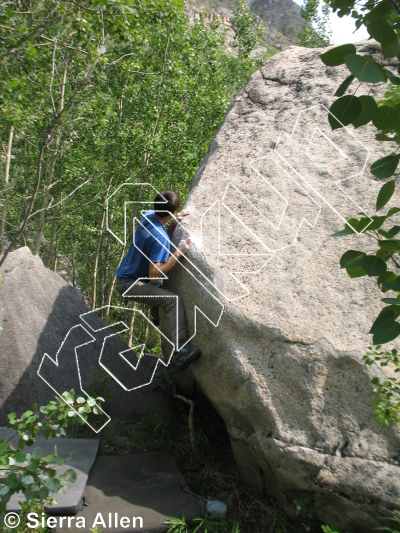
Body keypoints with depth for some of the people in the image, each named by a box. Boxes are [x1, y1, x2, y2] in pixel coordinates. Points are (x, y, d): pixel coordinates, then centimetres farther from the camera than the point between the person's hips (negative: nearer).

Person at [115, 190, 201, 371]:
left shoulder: (147, 216, -3)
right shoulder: (160, 239, -29)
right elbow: (154, 274, -30)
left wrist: (174, 224, -2)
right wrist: (178, 253, -28)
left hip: (124, 274, 10)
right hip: (129, 284, -10)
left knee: (159, 287, 36)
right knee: (174, 300, -23)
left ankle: (157, 319, 59)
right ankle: (181, 353, -29)